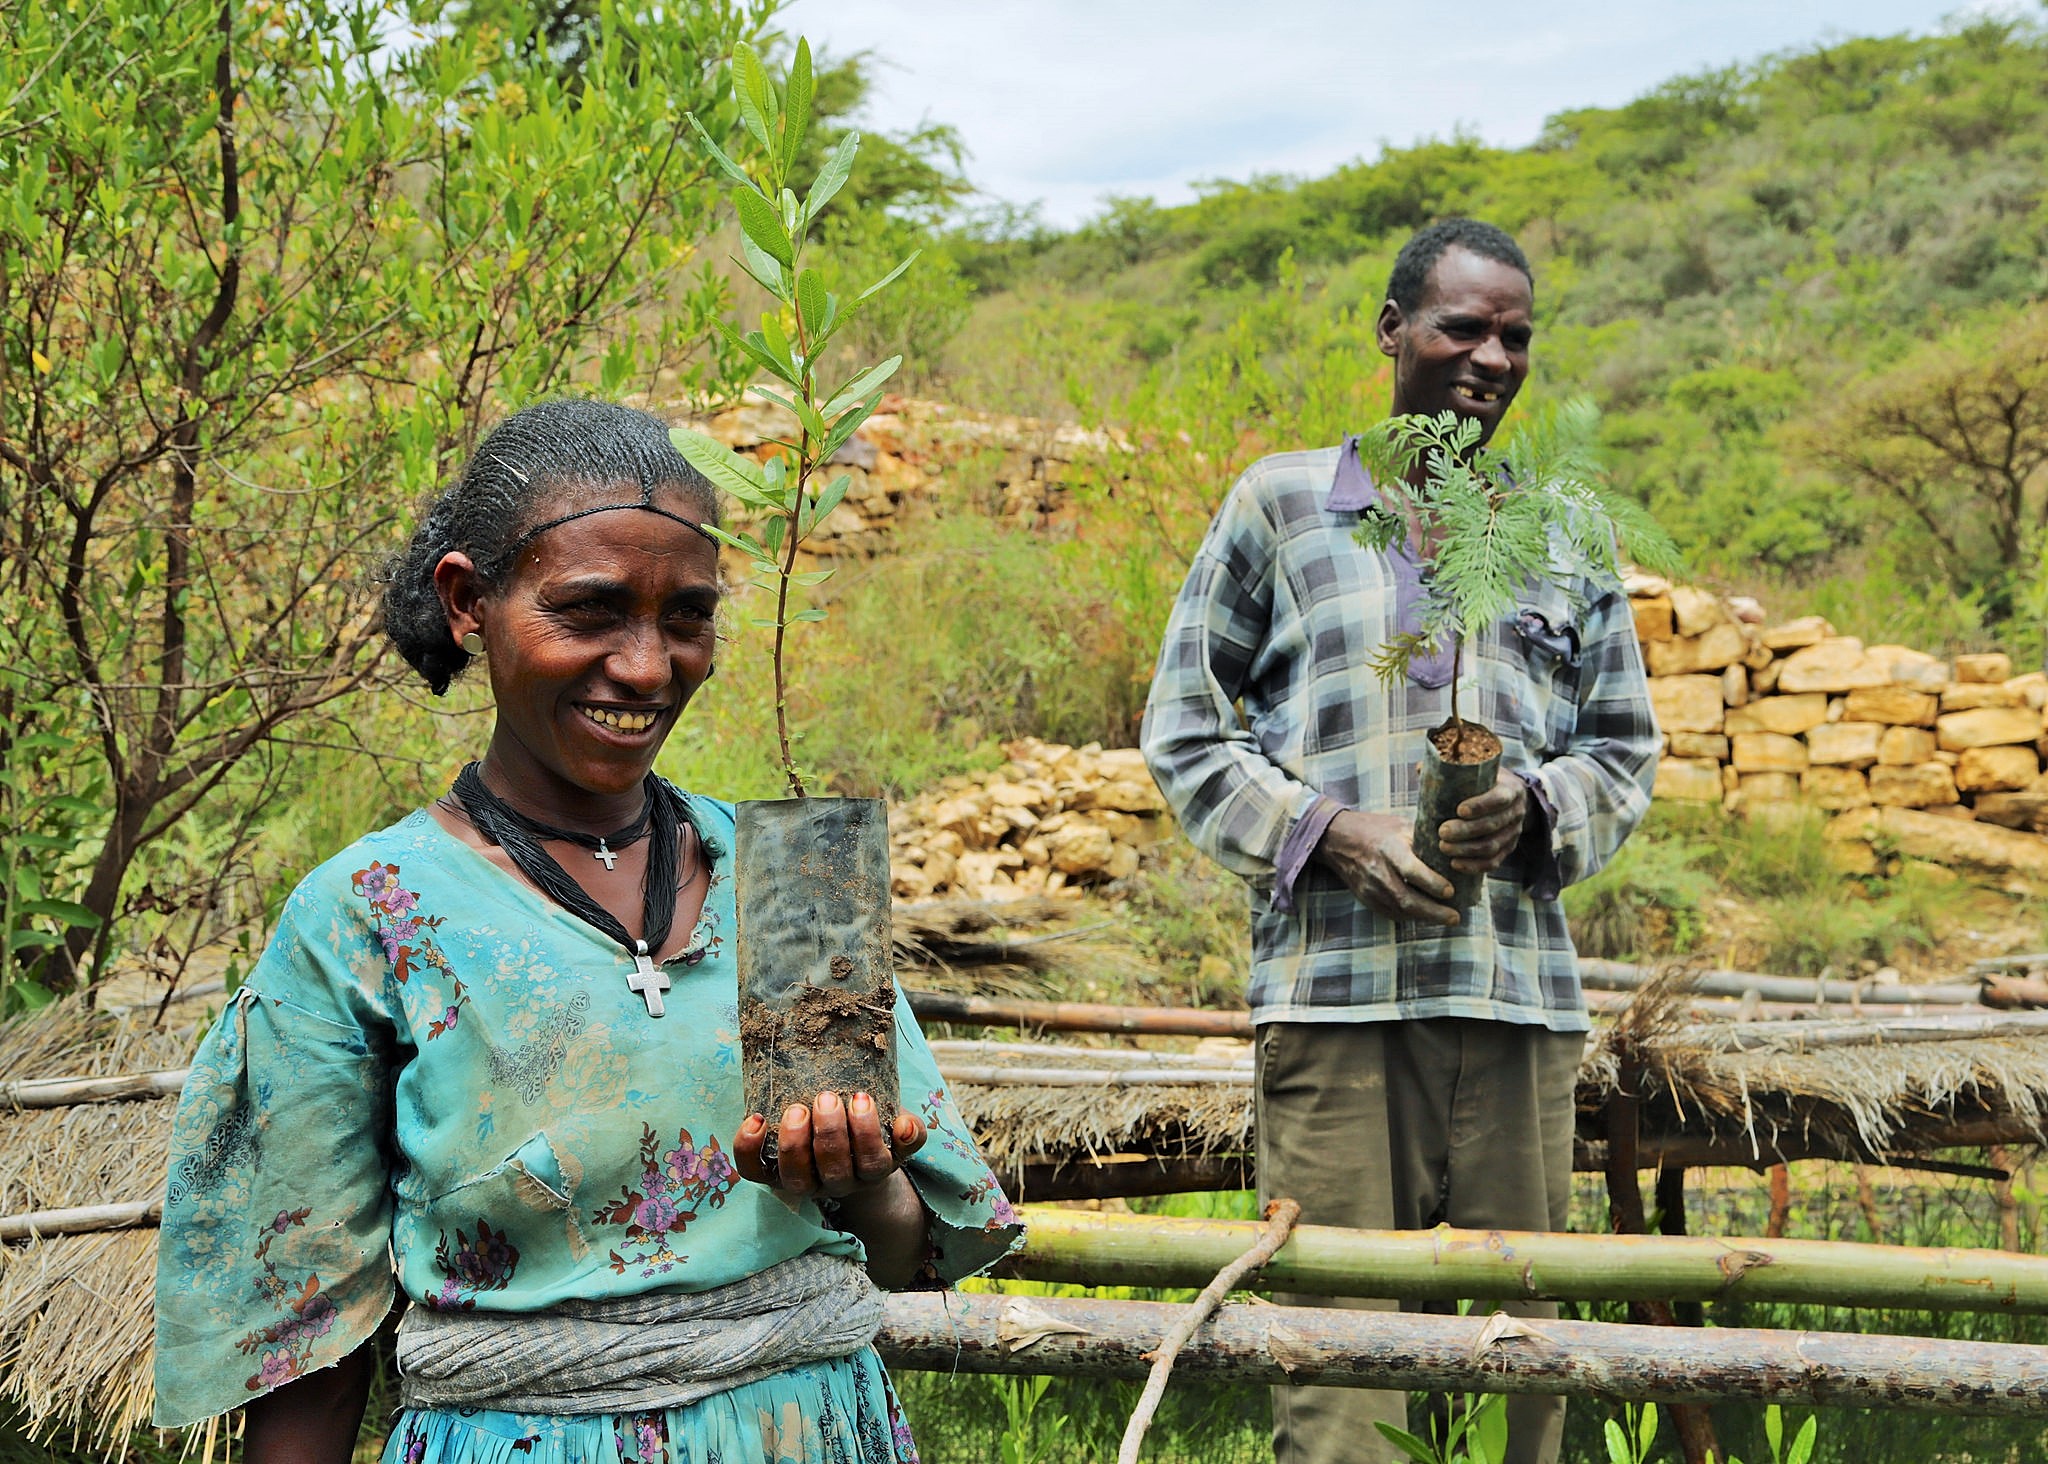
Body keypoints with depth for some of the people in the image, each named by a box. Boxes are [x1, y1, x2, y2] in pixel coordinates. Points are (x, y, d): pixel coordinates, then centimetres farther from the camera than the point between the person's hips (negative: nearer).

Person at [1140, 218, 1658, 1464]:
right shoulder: (1278, 505, 9)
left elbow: (1628, 751, 18)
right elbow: (1184, 729, 8)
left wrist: (1536, 810, -5)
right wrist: (1325, 830, -7)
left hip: (1521, 990, 3)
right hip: (1332, 987, -2)